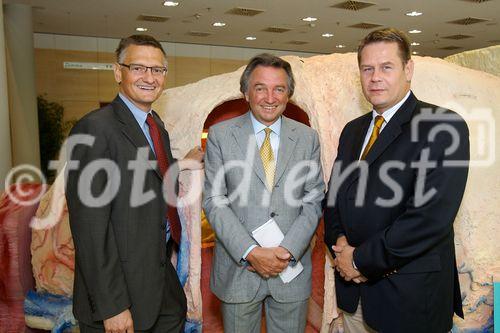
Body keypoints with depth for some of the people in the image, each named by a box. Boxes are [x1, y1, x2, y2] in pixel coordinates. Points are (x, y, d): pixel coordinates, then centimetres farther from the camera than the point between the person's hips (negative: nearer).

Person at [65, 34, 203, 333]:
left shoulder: (156, 124, 8)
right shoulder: (95, 129, -20)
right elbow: (89, 227, -22)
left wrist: (182, 165, 10)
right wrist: (111, 306, -21)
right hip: (122, 289, -8)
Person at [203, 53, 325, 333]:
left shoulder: (308, 138, 2)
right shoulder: (221, 135, -3)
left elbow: (314, 201, 1)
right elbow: (214, 200, -6)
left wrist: (287, 251, -12)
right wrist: (251, 252, -15)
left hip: (293, 267, 1)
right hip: (238, 266, -1)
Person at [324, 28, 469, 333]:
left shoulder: (444, 127, -13)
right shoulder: (352, 130, 9)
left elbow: (432, 214, -21)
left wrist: (362, 259, -16)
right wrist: (340, 243, -6)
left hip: (409, 294, -5)